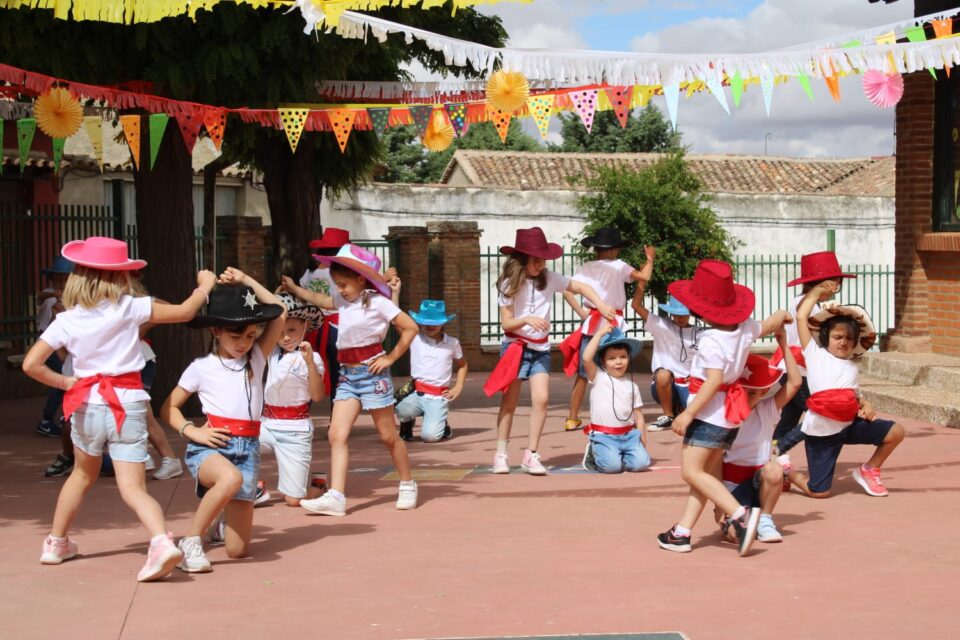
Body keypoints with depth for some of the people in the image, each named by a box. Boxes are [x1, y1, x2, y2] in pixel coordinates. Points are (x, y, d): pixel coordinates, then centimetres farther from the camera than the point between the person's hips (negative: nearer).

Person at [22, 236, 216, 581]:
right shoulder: (129, 308, -4)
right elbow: (184, 312, -2)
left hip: (87, 405, 2)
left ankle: (56, 543, 39)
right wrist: (205, 285, 15)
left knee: (83, 475, 27)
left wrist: (65, 382, 6)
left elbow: (31, 364, -7)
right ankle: (161, 541, -31)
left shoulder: (66, 320, 0)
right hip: (128, 403, -2)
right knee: (133, 487, -6)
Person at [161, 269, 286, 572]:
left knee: (238, 549, -1)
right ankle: (190, 541, -23)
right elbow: (168, 408, 7)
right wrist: (191, 431, -10)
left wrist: (245, 281, 8)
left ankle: (221, 517, 37)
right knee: (231, 478, -43)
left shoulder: (256, 359, 12)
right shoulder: (201, 367, 3)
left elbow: (280, 314, 7)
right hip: (209, 446, -4)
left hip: (247, 448, 4)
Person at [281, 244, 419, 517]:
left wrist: (391, 358, -10)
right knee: (336, 434, -7)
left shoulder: (377, 302, -10)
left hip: (372, 373, -7)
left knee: (388, 435, 5)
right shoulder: (344, 302, 11)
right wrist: (294, 289, 27)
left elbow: (410, 327, -12)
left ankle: (408, 485, 25)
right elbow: (320, 300, 30)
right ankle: (335, 497, -13)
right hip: (347, 375, 7)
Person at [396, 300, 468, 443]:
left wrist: (458, 388, 9)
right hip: (417, 393, 0)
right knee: (403, 410, -35)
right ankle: (407, 425, 5)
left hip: (438, 398, 0)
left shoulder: (452, 343, 5)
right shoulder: (415, 338, -1)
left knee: (430, 435, -23)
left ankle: (442, 426, 17)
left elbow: (462, 365, 22)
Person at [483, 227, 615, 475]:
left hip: (540, 349, 2)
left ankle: (531, 455, -3)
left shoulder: (549, 278, -3)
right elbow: (506, 323, -11)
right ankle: (500, 454, 12)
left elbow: (581, 287, 3)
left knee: (541, 399, -11)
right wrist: (526, 319, -29)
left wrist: (601, 305, -12)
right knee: (509, 402, 1)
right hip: (515, 347, -2)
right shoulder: (510, 284, -9)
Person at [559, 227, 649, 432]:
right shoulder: (619, 267, -2)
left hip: (590, 323, 2)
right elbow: (645, 276, -7)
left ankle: (572, 418, 10)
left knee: (582, 373, 8)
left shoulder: (586, 268, 3)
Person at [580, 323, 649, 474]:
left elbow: (638, 414, 12)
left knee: (641, 463, -17)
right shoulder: (598, 377, -2)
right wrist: (600, 333, -14)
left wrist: (642, 437, 4)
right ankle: (594, 454, 9)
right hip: (603, 436, -4)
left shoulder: (631, 384, 11)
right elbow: (586, 358, -20)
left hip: (629, 434, 4)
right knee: (612, 466, -23)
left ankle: (612, 456, 11)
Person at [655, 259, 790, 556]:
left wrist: (687, 413, -25)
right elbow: (768, 326, 21)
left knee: (691, 471, -8)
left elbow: (714, 380, -27)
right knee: (705, 473, 10)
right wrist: (782, 316, 44)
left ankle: (740, 515, -19)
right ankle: (682, 532, 13)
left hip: (709, 413, -9)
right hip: (731, 416, 9)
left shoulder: (711, 341, -20)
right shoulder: (745, 328, 3)